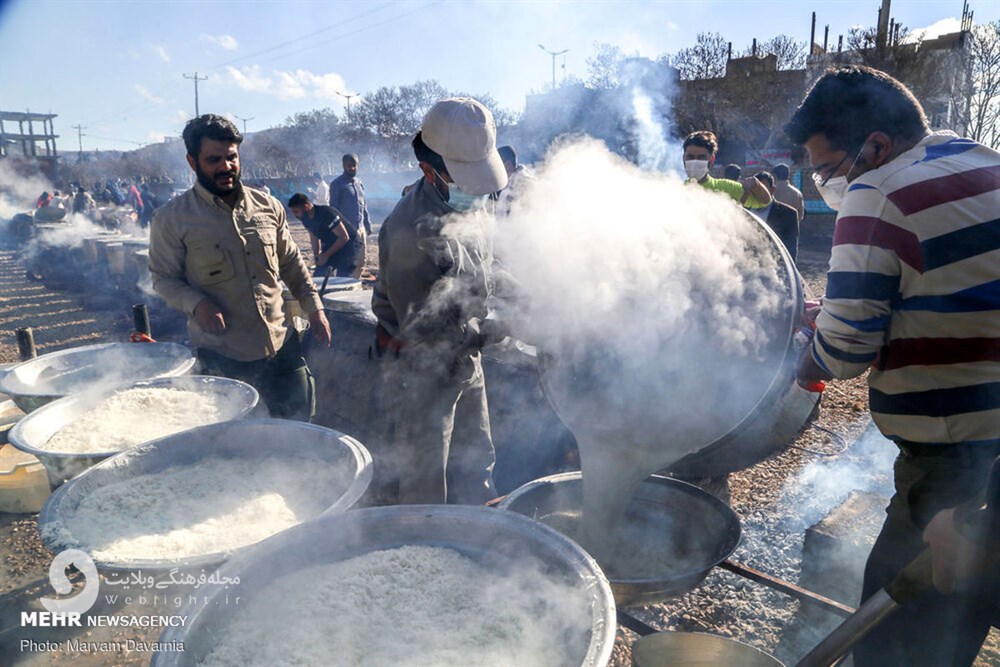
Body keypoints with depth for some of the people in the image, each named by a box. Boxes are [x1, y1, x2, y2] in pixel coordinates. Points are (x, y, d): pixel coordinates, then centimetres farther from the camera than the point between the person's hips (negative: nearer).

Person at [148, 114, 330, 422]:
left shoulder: (267, 206, 5)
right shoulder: (171, 218, -5)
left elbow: (291, 263, 14)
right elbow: (163, 278, 0)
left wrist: (314, 307, 7)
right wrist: (196, 303, -20)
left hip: (281, 344, 3)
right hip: (221, 356, -3)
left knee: (300, 425, 12)